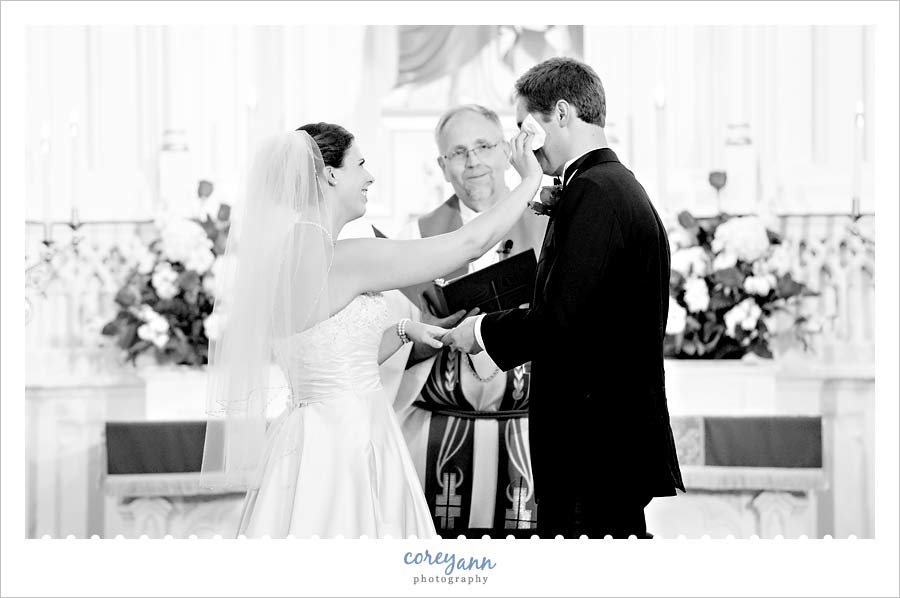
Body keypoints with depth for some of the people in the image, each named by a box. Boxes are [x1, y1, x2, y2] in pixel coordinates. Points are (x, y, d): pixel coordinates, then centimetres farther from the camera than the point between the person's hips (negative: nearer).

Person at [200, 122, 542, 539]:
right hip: (347, 447, -9)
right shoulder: (344, 259, -17)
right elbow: (470, 242, -11)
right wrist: (530, 180, 2)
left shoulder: (279, 255, 8)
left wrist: (403, 331, 15)